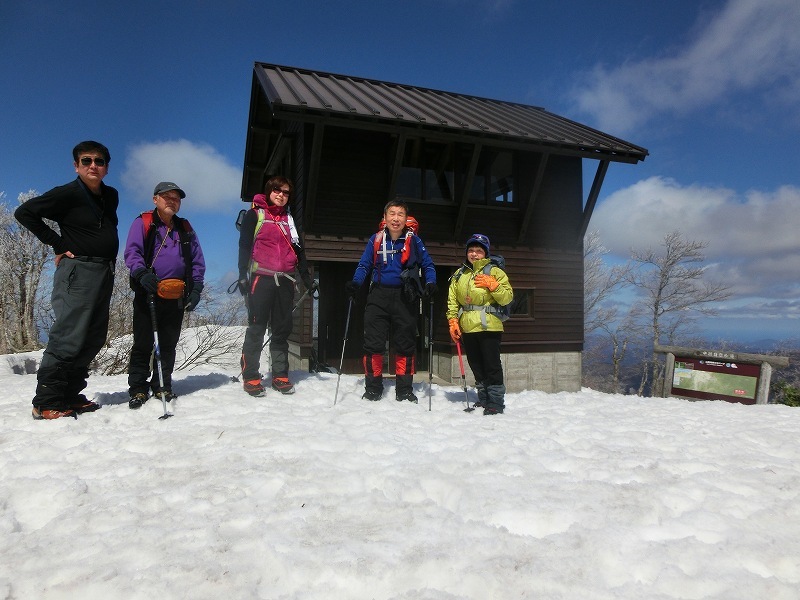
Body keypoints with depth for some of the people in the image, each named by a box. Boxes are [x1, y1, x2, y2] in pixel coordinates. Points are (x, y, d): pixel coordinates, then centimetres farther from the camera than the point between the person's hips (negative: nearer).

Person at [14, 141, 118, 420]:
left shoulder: (111, 196, 16)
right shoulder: (67, 194, -5)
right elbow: (24, 212, -6)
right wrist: (58, 244, -8)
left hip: (105, 272, 8)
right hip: (78, 270, -8)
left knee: (94, 338, 7)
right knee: (69, 335, -12)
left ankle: (69, 395, 16)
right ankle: (45, 402, -5)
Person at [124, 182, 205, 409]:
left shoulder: (186, 229, 17)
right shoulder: (142, 223, 4)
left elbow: (198, 261, 16)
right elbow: (131, 252, -7)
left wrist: (196, 289, 5)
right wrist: (141, 273, -26)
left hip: (177, 297, 4)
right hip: (148, 294, -4)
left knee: (169, 344, 9)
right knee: (143, 343, 1)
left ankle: (162, 386, 20)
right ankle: (138, 388, 10)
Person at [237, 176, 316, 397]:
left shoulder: (289, 219, 19)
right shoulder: (255, 215, 5)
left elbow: (298, 250, 20)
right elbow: (244, 246, -1)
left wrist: (307, 279, 16)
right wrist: (243, 276, -11)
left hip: (285, 281, 4)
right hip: (261, 278, -4)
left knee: (282, 329, 6)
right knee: (256, 328, -4)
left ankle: (280, 376, 12)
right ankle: (251, 377, 2)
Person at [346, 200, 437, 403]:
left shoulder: (413, 240, 1)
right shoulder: (376, 239, 4)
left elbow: (428, 265, 7)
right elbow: (364, 265, 10)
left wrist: (430, 284, -11)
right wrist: (355, 283, -7)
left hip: (405, 297, 0)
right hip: (379, 296, 1)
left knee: (405, 344, 7)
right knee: (373, 343, 0)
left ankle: (404, 390, 19)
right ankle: (372, 389, 13)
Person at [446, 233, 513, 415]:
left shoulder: (494, 272, 0)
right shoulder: (459, 275, 13)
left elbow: (507, 298, -6)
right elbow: (452, 300, 12)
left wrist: (492, 284, -18)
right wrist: (453, 321, 2)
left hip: (489, 326, -5)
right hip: (467, 328, 5)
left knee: (491, 365, -4)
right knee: (476, 365, 13)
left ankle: (496, 401, 4)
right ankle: (483, 398, 25)